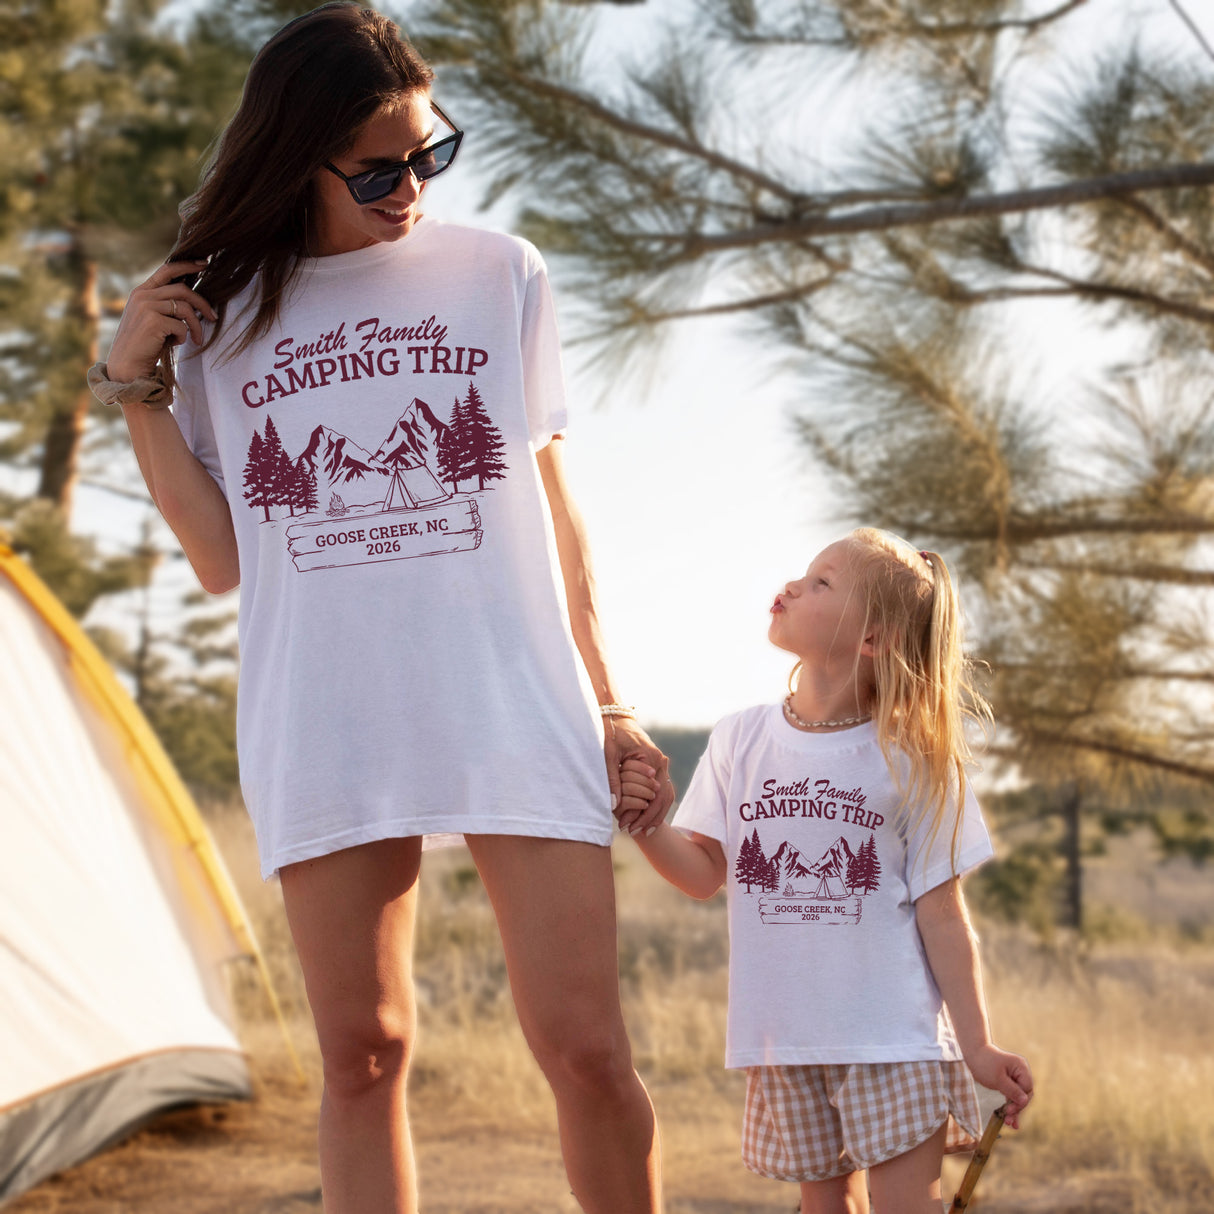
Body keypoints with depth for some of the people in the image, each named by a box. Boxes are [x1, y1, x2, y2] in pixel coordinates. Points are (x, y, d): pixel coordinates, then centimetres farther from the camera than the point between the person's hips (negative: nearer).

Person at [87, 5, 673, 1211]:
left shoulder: (498, 275, 7)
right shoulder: (219, 316, 7)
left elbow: (550, 503, 13)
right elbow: (225, 559, 7)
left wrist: (606, 698, 13)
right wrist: (136, 395, -2)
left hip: (513, 709, 0)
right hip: (325, 733, 1)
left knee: (584, 1048, -5)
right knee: (362, 1053, 5)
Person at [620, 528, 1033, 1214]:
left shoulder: (912, 759, -6)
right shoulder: (741, 739, 3)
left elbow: (941, 912, -5)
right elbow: (704, 874, 4)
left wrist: (978, 1047, -7)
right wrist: (648, 824, -16)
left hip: (895, 1038, -3)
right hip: (786, 1041, 4)